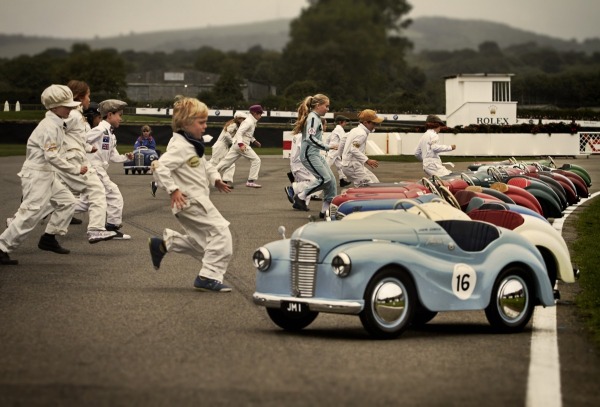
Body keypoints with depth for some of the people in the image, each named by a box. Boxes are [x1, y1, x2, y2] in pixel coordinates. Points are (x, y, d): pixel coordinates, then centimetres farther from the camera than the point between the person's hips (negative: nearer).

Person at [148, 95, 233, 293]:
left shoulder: (193, 144, 14)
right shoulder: (180, 146, -17)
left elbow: (204, 165, 29)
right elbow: (160, 167, -27)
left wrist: (216, 179, 14)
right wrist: (173, 189, -27)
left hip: (198, 199, 10)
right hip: (190, 201, -10)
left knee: (203, 243, 16)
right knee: (221, 233, -13)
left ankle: (163, 244, 22)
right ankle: (209, 276, -10)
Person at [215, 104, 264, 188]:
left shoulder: (251, 121, 18)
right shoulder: (249, 122, -13)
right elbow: (239, 132, -24)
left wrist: (254, 141, 25)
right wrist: (241, 144, -35)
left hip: (236, 144, 9)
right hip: (242, 145, -9)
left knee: (226, 162, 7)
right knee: (256, 160, -4)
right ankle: (251, 181, -4)